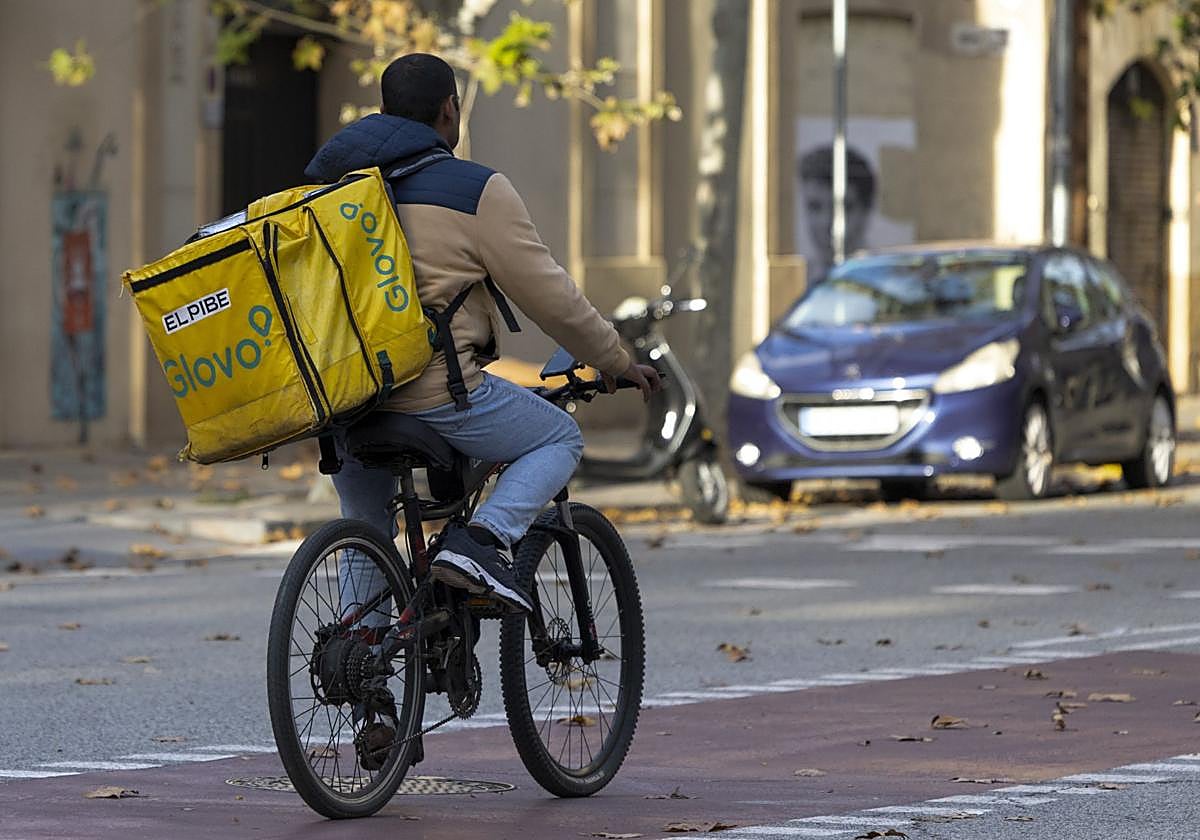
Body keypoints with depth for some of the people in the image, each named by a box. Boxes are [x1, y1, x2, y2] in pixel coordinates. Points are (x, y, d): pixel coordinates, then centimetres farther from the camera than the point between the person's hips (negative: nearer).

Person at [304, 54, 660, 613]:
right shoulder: (475, 191, -4)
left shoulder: (331, 181, 15)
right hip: (437, 394, -6)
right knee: (559, 440, 15)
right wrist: (615, 362, 12)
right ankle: (479, 542, -7)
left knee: (366, 532, 27)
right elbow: (547, 294, -2)